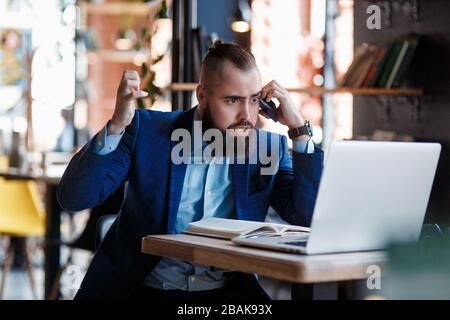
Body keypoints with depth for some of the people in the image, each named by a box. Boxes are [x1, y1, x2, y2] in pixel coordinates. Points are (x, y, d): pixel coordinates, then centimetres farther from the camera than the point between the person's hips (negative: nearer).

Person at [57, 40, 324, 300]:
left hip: (226, 290, 1)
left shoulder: (269, 147, 4)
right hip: (142, 287, -1)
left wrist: (299, 128, -9)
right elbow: (74, 198, -7)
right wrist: (116, 125, -21)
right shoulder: (147, 129, -2)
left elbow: (309, 218, -7)